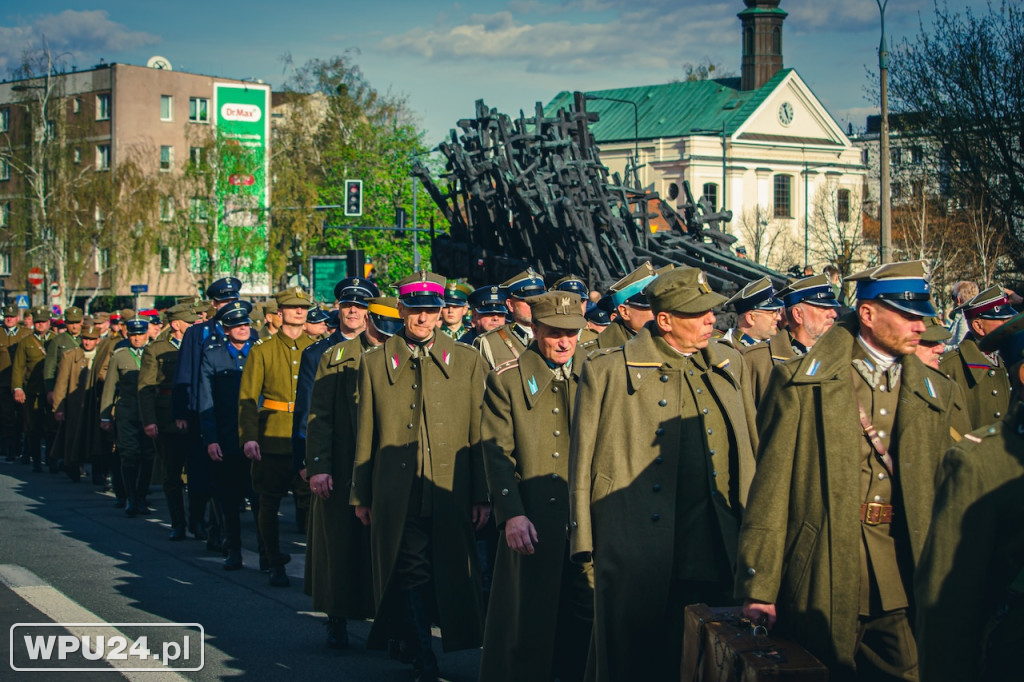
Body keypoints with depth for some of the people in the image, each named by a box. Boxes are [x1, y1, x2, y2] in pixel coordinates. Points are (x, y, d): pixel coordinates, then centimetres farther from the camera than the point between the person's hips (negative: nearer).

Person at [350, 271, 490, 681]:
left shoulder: (468, 361, 6)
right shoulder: (375, 362, 8)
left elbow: (480, 434, 3)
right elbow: (365, 433, 9)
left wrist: (482, 494, -2)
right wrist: (360, 495, 7)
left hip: (451, 493, 0)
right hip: (397, 497, 0)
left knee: (453, 575, 3)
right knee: (411, 578, 1)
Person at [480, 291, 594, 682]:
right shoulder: (505, 379, 2)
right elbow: (497, 453, -3)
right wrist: (512, 514, -13)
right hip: (531, 523, -1)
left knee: (586, 615, 2)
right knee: (526, 617, 4)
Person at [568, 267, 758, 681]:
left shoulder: (730, 366, 13)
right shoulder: (607, 371, -1)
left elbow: (752, 450, 16)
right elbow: (583, 461, 0)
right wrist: (584, 541, -3)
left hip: (722, 553, 4)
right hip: (639, 550, -4)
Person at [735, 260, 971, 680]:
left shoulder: (939, 397, 11)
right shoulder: (801, 383, -1)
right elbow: (771, 487, -4)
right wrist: (759, 588, -7)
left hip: (904, 588, 3)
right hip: (825, 578, -3)